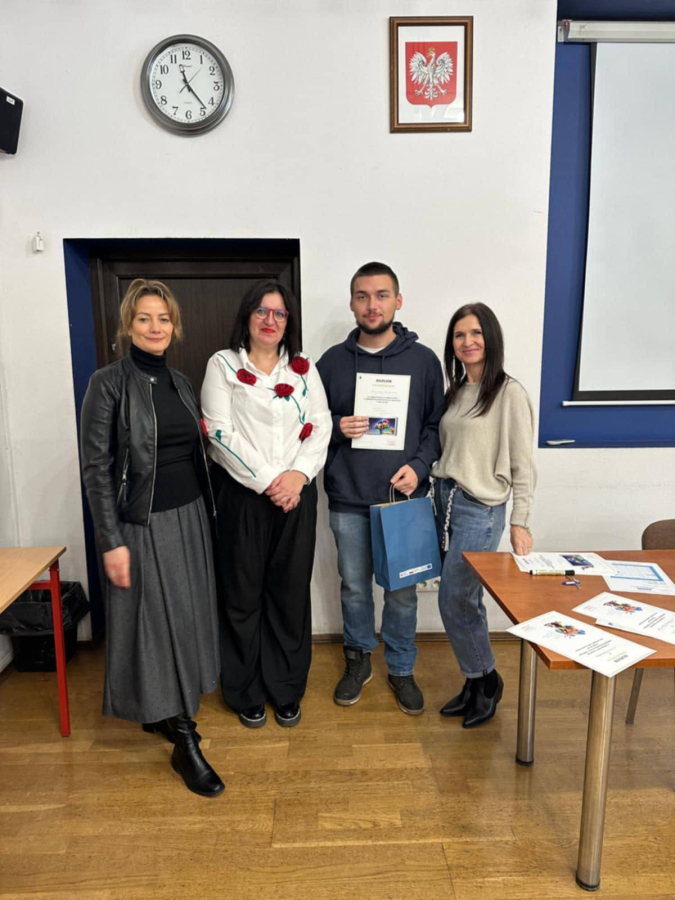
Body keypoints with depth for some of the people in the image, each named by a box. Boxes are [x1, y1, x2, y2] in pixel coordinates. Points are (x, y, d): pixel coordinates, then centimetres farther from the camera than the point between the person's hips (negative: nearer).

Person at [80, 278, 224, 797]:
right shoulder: (109, 383, -9)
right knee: (159, 624, 1)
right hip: (144, 524, -6)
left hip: (189, 518, 7)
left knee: (187, 618, 14)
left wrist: (205, 512, 13)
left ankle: (158, 712, 35)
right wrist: (111, 542, -15)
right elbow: (96, 467, -12)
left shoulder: (180, 382, 9)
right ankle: (185, 744, 15)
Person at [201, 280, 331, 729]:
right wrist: (268, 480, -13)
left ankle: (287, 690, 27)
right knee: (244, 594, 7)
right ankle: (247, 693, 27)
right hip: (243, 493, -2)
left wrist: (298, 474, -12)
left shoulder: (304, 367, 10)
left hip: (297, 494, 2)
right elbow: (221, 432, -8)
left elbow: (321, 426, 4)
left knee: (291, 591, 9)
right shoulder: (223, 365, 2)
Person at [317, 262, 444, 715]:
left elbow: (436, 424, 5)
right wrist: (338, 429, -12)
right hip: (348, 498, 1)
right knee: (354, 586, 14)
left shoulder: (423, 359, 2)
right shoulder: (332, 361, 3)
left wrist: (418, 465, -11)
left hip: (404, 496, 0)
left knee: (402, 590, 10)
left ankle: (401, 669, 32)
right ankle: (359, 660, 37)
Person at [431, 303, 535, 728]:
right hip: (445, 501, 6)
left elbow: (522, 464, -10)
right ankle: (478, 683, 28)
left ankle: (485, 680, 21)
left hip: (481, 510, -6)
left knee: (454, 601, -2)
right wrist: (441, 495, 8)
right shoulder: (456, 392, 11)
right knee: (467, 601, 12)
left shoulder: (509, 392, -10)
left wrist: (521, 522, -11)